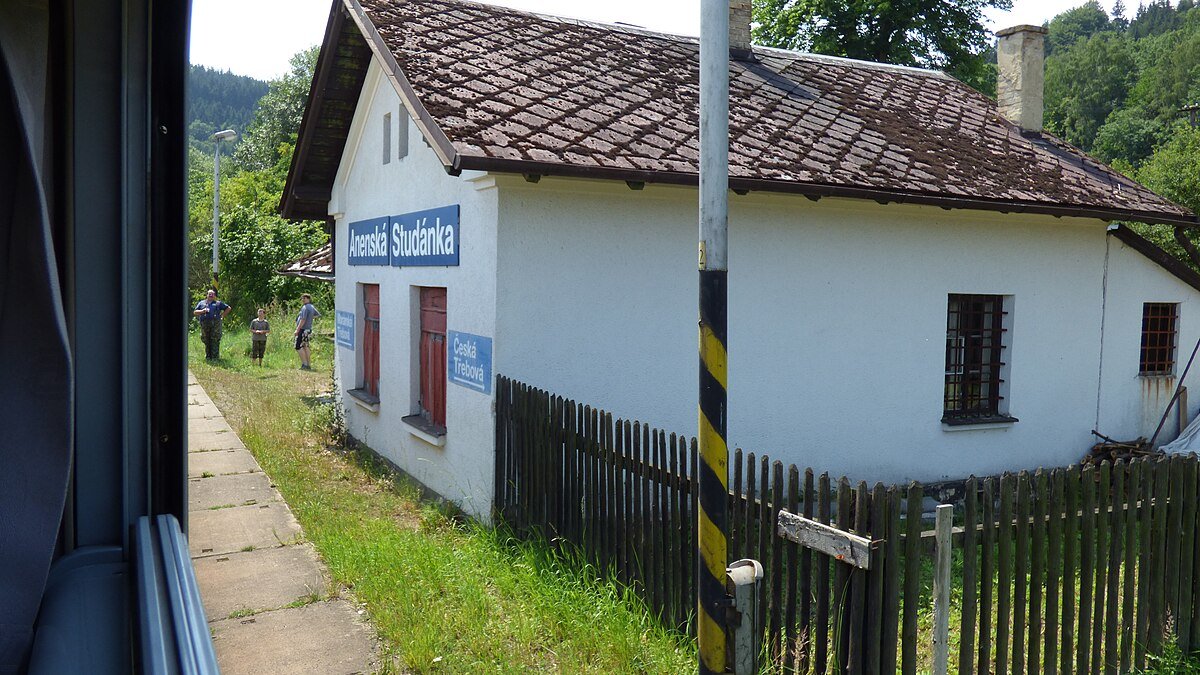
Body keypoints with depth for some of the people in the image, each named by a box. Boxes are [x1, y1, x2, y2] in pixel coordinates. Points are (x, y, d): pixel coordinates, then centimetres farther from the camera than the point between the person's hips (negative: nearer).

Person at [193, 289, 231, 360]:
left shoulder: (218, 303, 18)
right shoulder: (202, 303, 20)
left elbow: (228, 308, 21)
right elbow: (195, 312, 14)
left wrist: (222, 315, 10)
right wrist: (203, 311, -4)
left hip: (215, 324, -1)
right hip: (204, 324, 1)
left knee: (215, 341, -8)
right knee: (206, 341, 0)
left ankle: (214, 357, -7)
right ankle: (208, 356, 7)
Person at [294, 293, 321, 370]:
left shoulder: (305, 308, -15)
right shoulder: (312, 307, 13)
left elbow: (303, 320, -20)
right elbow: (318, 314, 31)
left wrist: (297, 330, -18)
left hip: (303, 329, -9)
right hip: (308, 329, 9)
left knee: (298, 347, -8)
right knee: (305, 347, 10)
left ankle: (304, 364, -13)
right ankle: (309, 365, 9)